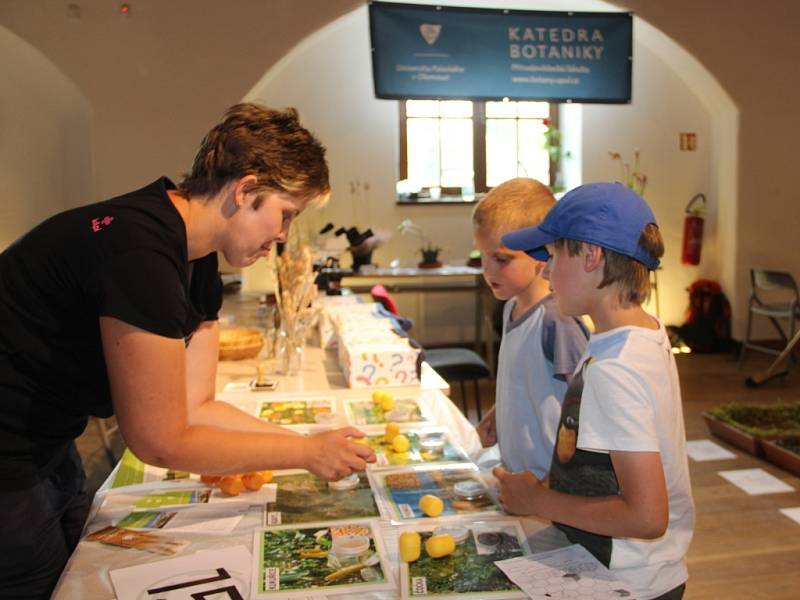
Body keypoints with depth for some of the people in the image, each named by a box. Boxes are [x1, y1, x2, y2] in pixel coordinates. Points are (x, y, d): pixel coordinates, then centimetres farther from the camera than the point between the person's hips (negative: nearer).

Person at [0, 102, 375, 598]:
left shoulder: (198, 263, -1)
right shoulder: (142, 250, -31)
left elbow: (194, 407, -1)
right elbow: (161, 443, -25)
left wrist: (313, 445, -7)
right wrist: (308, 452, -16)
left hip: (46, 446, 9)